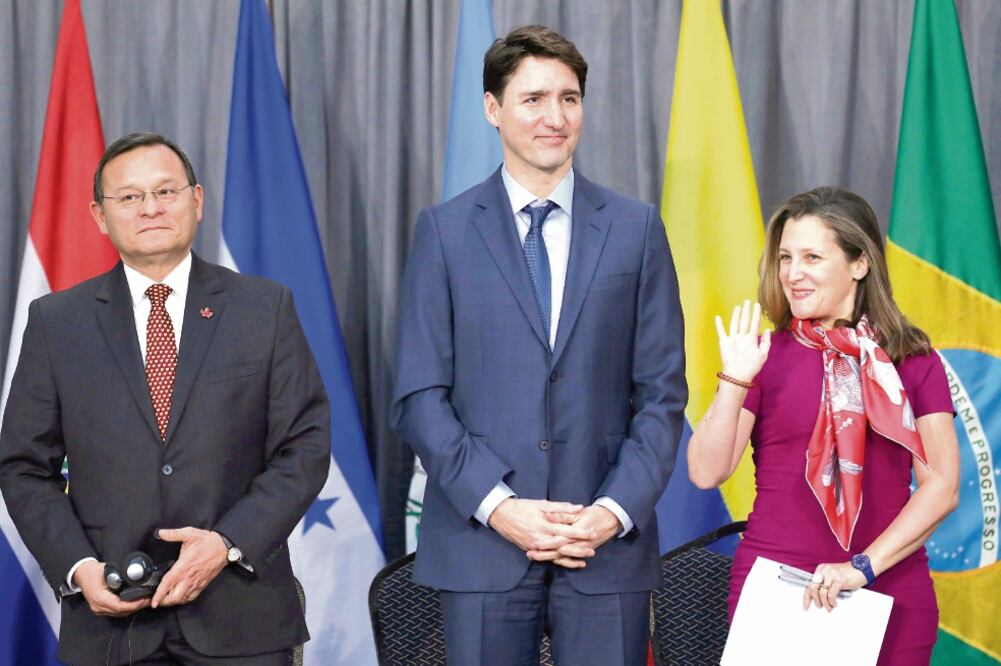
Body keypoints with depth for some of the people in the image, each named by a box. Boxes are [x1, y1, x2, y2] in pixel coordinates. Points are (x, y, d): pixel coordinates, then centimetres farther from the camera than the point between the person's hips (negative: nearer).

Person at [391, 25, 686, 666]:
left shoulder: (636, 228, 7)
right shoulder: (444, 230, 4)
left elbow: (663, 391, 5)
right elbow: (420, 396, 0)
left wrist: (616, 510, -8)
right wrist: (497, 505, -10)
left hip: (608, 543, 1)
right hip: (481, 543, 0)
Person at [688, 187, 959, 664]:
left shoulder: (912, 361, 4)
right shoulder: (765, 357, 3)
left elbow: (941, 487, -3)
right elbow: (706, 473, -6)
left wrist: (863, 566, -13)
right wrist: (735, 382, -17)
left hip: (892, 593, 1)